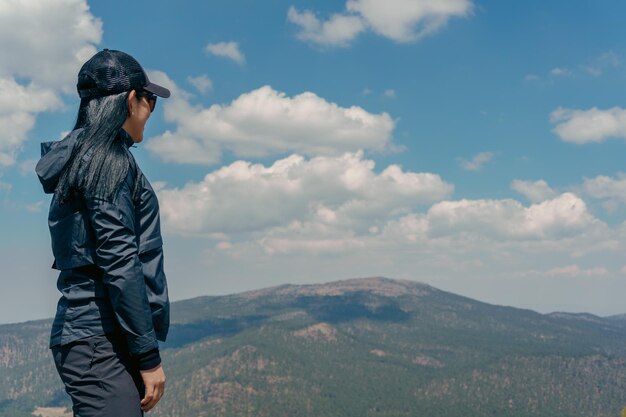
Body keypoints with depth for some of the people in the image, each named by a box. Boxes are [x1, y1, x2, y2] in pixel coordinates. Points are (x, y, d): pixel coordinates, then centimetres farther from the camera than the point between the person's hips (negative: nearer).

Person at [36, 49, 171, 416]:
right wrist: (148, 354, -15)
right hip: (101, 341, -10)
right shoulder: (109, 157, -10)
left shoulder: (81, 157, 19)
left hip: (85, 335, 10)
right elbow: (119, 263, -17)